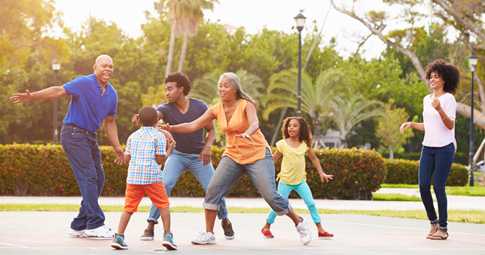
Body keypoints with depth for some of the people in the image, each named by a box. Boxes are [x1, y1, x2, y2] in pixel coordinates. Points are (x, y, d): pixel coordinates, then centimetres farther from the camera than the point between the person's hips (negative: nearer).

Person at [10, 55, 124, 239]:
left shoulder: (112, 94, 10)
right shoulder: (84, 83, -12)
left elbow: (110, 122, 18)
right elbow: (59, 91, -21)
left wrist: (117, 147, 15)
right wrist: (33, 97, -32)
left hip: (90, 137, 8)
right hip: (73, 132, -8)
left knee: (98, 179, 5)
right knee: (88, 177, -14)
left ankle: (79, 226, 11)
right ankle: (95, 224, -13)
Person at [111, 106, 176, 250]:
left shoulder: (133, 136, 15)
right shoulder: (158, 136, 2)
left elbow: (126, 159, 13)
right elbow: (160, 159, -4)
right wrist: (168, 151, 13)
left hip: (133, 177, 3)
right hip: (152, 177, -3)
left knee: (129, 207, 6)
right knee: (163, 205, 6)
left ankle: (119, 237, -2)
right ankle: (167, 236, -1)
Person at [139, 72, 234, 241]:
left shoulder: (200, 107, -10)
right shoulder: (166, 109, -12)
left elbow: (211, 130, -1)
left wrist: (208, 146, -21)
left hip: (199, 156, 0)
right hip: (177, 155, 0)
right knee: (165, 184, -23)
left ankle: (225, 220, 25)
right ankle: (151, 225, -16)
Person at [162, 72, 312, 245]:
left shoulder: (246, 105, -12)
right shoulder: (216, 110, 0)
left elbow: (255, 124, -31)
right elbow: (193, 126, -5)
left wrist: (247, 133, -54)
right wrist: (171, 128, -20)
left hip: (257, 155, -4)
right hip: (233, 156, 4)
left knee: (270, 195, -9)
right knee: (213, 190, -13)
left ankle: (299, 223, 13)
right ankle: (208, 234, -3)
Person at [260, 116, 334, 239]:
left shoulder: (305, 144, 1)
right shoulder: (283, 144, -6)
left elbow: (314, 159, 12)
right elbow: (273, 159, 0)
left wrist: (321, 173, 9)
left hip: (300, 181, 3)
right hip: (285, 181, -2)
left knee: (311, 203, -4)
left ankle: (320, 230, 3)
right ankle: (266, 227, 17)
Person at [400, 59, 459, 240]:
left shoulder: (448, 98, -5)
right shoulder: (427, 99, 15)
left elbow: (450, 125, -15)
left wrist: (439, 109, -28)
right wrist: (412, 124, 7)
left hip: (444, 147, -6)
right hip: (428, 147, 7)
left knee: (438, 186, -6)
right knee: (423, 186, 0)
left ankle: (443, 228, 3)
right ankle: (434, 222, 15)